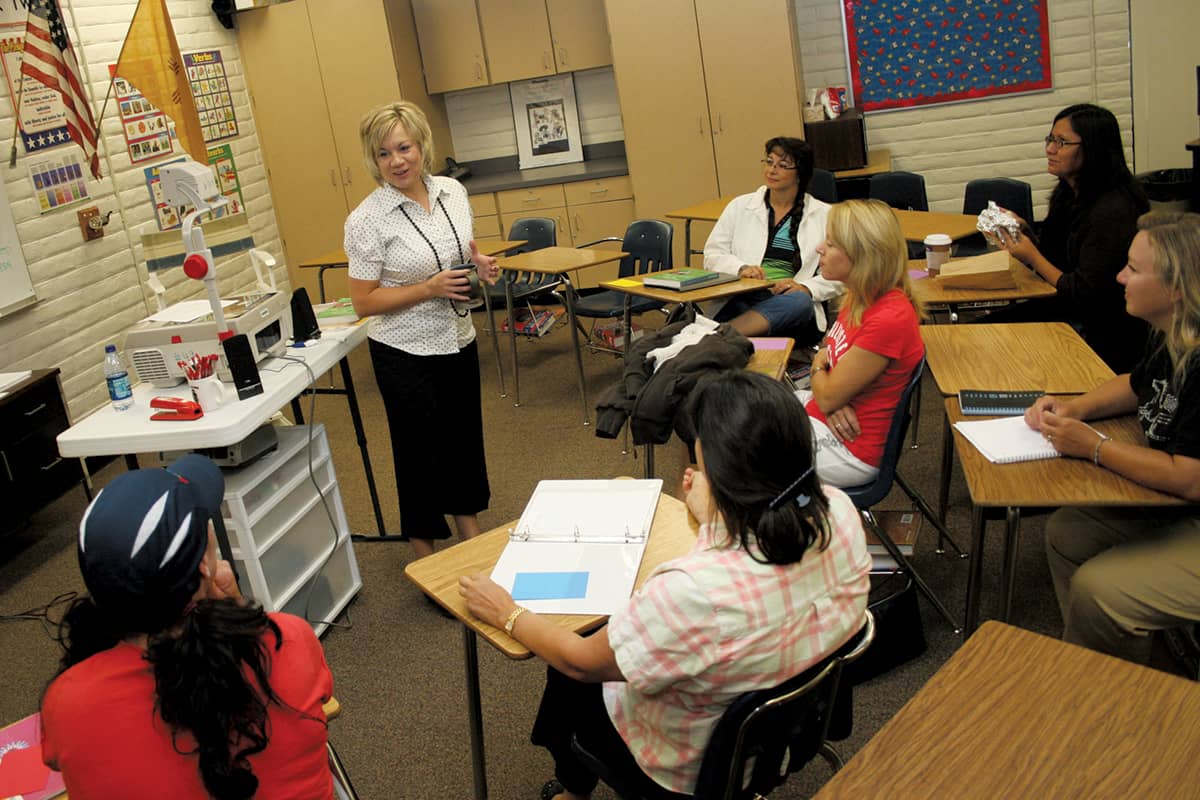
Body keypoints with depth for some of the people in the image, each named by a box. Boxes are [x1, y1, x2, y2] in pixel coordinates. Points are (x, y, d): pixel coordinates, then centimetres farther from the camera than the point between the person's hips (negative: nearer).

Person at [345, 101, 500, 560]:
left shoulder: (452, 191, -1)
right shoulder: (367, 220, -17)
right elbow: (363, 303, -15)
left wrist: (480, 264, -8)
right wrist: (430, 288, -24)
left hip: (458, 341, 5)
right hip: (405, 354, -5)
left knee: (464, 436, 17)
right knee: (420, 449, 8)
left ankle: (469, 527, 40)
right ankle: (425, 554, 28)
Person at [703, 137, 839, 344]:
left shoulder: (824, 215, 12)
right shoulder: (740, 206, 17)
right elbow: (712, 254, 14)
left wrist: (805, 288, -13)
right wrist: (741, 268, -8)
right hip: (740, 299, 2)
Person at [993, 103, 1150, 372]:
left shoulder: (1112, 212, -23)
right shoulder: (1071, 194, 5)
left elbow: (1085, 294, -22)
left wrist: (1033, 257, -15)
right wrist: (1024, 231, -4)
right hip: (1069, 308, 8)